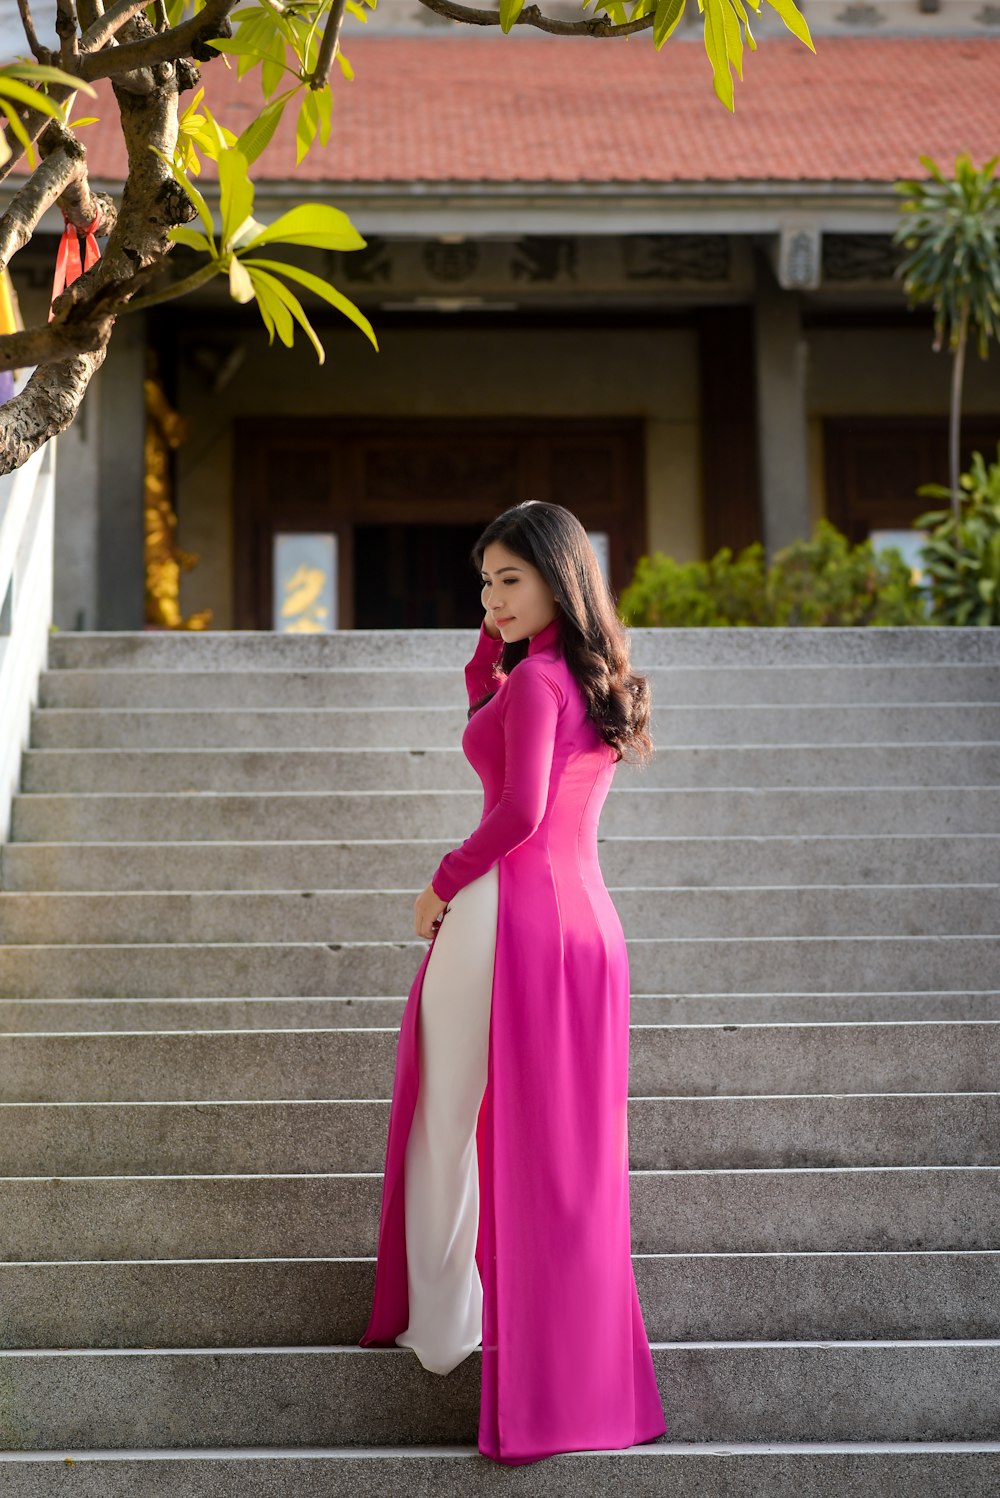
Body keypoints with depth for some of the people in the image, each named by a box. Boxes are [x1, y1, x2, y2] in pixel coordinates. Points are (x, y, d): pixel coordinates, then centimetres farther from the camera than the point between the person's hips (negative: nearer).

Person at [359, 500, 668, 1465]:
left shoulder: (536, 678, -11)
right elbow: (489, 723, 27)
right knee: (567, 1145, 14)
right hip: (587, 918, 8)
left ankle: (443, 1326, 21)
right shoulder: (596, 679, 14)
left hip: (508, 912, -8)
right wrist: (495, 638, 15)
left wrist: (443, 885, -7)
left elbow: (518, 813, -19)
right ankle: (577, 1370, 23)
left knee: (455, 1124, 9)